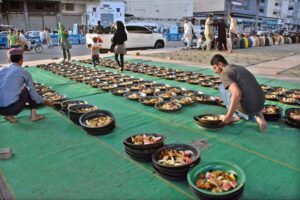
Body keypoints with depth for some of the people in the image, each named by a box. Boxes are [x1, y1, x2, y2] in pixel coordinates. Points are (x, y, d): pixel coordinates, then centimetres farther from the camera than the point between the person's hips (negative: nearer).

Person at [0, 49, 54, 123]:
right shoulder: (25, 73, 2)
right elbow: (33, 94, 5)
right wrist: (44, 101, 23)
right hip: (13, 107, -4)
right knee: (30, 90, 19)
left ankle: (9, 114, 13)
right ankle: (33, 115, 18)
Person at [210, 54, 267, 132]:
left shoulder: (224, 74, -8)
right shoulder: (240, 68, 22)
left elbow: (237, 93, -24)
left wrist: (229, 116, -17)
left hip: (246, 107, -8)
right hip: (260, 104, 8)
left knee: (222, 87, 12)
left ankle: (234, 115, 10)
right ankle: (256, 116, 10)